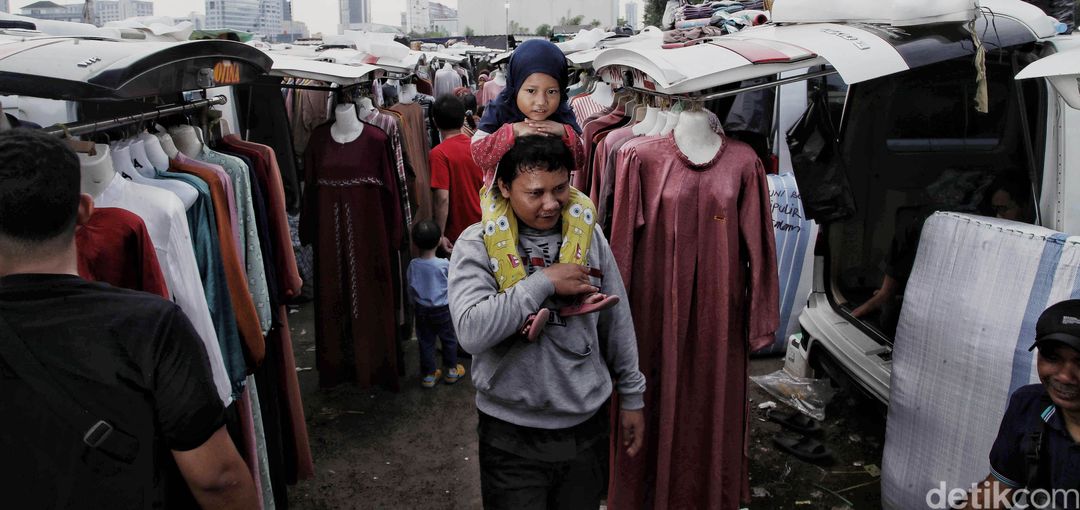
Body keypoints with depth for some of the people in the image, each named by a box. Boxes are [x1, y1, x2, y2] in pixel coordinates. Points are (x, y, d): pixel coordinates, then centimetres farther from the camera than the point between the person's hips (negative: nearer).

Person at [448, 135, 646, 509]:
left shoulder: (589, 236, -1)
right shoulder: (477, 244, -11)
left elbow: (617, 322, 7)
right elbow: (471, 331, -26)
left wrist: (631, 395, 11)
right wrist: (544, 282, -23)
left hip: (587, 424, 3)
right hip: (511, 434, -3)